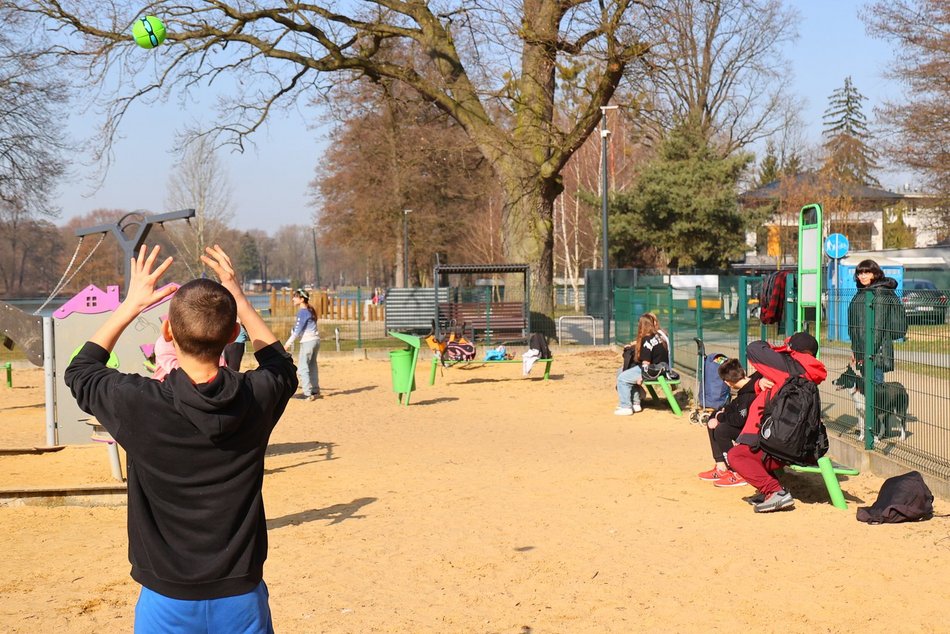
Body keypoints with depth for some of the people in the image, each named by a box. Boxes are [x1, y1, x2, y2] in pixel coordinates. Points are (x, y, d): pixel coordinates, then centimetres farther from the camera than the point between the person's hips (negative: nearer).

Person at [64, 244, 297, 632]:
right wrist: (238, 298, 14)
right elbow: (282, 365, 14)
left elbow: (79, 372, 5)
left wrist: (130, 305, 8)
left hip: (167, 602, -1)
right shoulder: (256, 398, -13)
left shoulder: (139, 405, -18)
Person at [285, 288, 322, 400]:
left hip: (308, 341, -9)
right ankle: (315, 391, 23)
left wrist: (289, 342, -15)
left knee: (302, 368, -7)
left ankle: (308, 394, -12)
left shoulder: (302, 312, -13)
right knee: (312, 367, 17)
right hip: (315, 340, 9)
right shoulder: (310, 310, 13)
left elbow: (298, 329, -16)